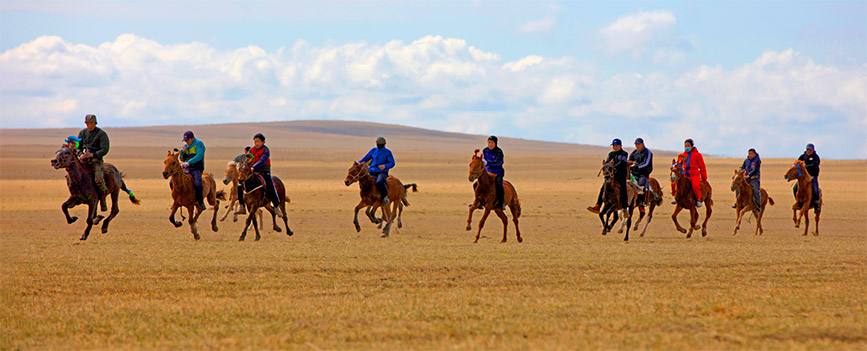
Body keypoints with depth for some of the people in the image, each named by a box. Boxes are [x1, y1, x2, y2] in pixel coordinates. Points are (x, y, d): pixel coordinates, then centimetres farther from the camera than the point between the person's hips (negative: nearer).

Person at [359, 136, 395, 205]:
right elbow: (366, 158, 19)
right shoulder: (373, 150, 14)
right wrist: (359, 163, 0)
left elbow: (392, 163, -6)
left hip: (382, 173, -5)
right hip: (372, 172, 5)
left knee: (379, 182, -38)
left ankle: (385, 196, -19)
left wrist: (385, 166, -27)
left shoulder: (387, 152, 0)